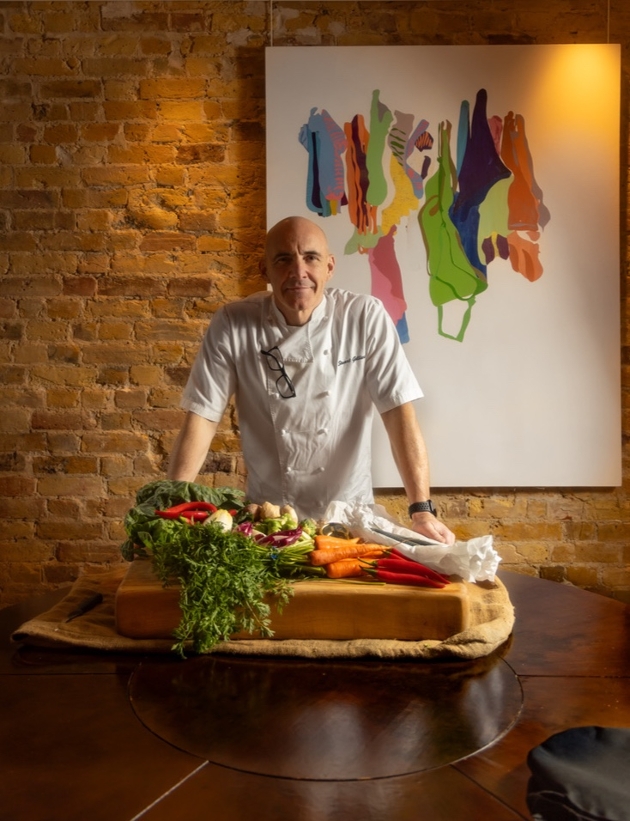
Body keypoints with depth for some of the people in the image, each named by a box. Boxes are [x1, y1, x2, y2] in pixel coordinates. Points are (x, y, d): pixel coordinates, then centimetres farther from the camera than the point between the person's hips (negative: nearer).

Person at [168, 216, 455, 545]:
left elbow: (399, 412, -13)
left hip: (348, 512, 0)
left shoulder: (366, 317, -11)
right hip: (267, 513, 1)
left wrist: (422, 509, -19)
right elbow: (202, 417, -8)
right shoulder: (232, 324, -9)